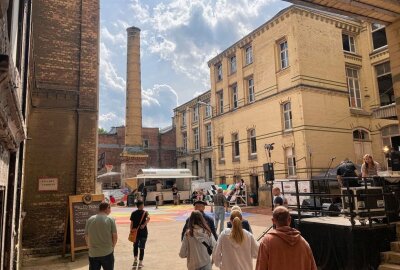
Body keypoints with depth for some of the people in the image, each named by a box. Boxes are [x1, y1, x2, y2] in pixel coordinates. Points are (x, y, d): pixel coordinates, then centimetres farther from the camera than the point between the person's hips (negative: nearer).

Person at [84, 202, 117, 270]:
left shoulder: (89, 220, 1)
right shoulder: (110, 220, -8)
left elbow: (86, 237, 7)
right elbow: (115, 236, -7)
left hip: (93, 253, 3)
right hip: (107, 253, -2)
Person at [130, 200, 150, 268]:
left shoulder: (133, 213, 0)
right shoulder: (145, 212, -7)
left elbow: (131, 223, -1)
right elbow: (148, 218, -28)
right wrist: (144, 224, -22)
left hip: (135, 232, 2)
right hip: (143, 232, -2)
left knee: (135, 246, 23)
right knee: (142, 248, 8)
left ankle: (135, 260, 17)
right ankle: (140, 263, 13)